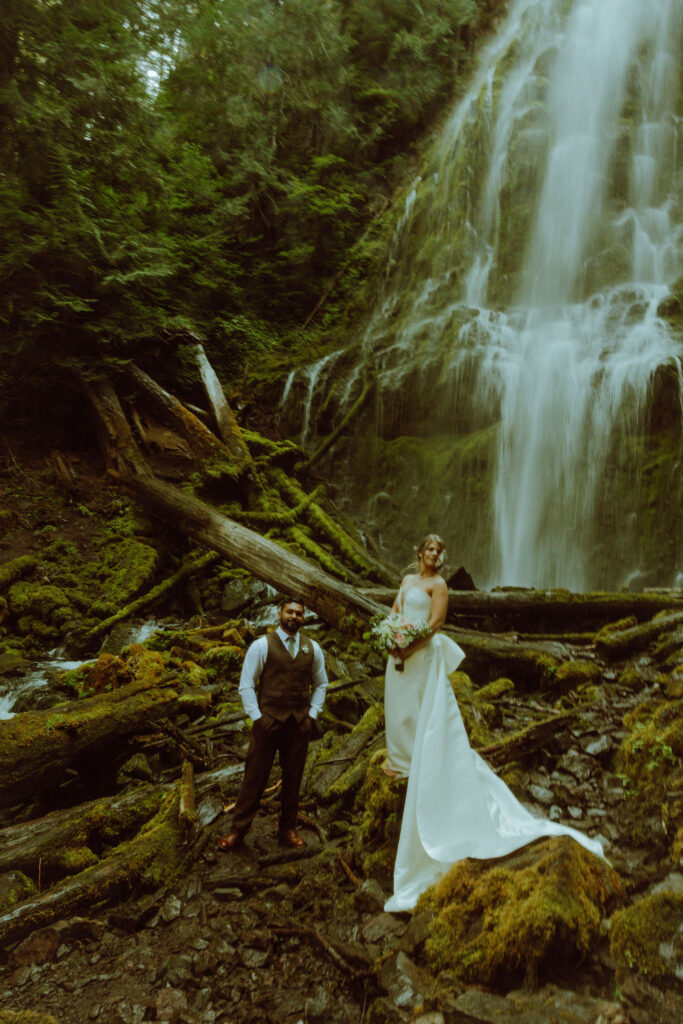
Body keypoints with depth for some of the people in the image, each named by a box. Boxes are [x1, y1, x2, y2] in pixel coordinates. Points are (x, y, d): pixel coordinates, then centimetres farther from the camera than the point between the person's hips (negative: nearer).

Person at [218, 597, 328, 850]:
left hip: (299, 724, 3)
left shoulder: (312, 648, 9)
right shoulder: (262, 645, -2)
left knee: (293, 780, 11)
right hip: (268, 722, -3)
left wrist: (313, 715, 7)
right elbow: (246, 685, -1)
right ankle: (238, 831, 15)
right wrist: (256, 717, -8)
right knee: (254, 778, 2)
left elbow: (320, 684, 18)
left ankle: (288, 830, 26)